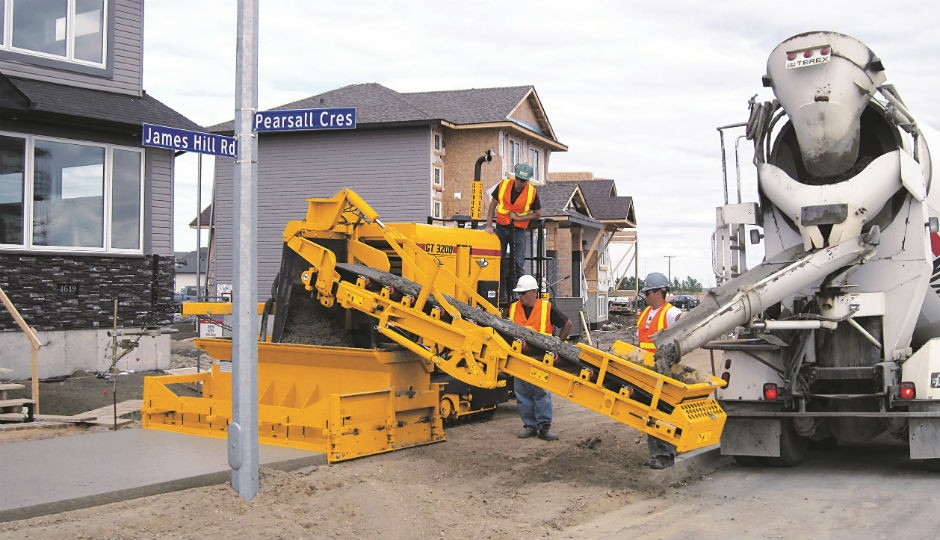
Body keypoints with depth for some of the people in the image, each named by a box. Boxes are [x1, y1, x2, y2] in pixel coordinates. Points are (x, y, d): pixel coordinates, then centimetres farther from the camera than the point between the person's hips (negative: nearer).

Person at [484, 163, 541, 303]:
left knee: (517, 263, -4)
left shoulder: (532, 192, -9)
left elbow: (538, 214, -2)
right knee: (499, 261, 3)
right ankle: (500, 292, 11)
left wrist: (518, 218, -13)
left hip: (518, 230, -1)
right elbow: (493, 205, 1)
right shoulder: (503, 185, -7)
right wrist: (489, 225, -6)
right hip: (501, 227, 1)